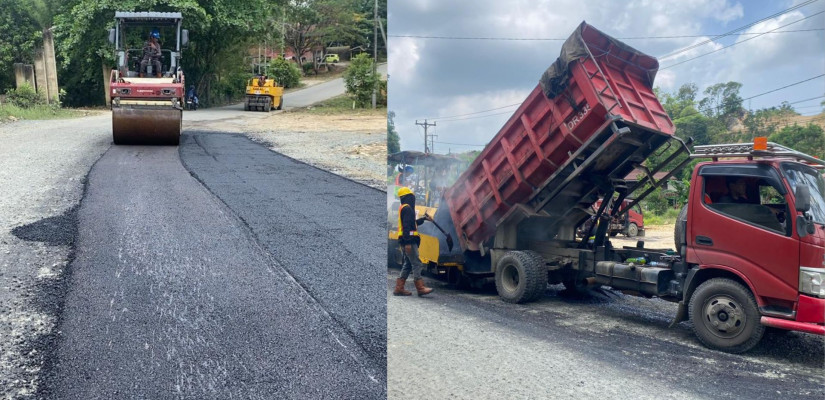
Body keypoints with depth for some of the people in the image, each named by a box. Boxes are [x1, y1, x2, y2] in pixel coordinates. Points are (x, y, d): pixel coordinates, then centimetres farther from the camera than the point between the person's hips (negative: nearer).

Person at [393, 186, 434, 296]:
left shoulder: (403, 208, 22)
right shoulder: (407, 208, -11)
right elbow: (406, 226, -20)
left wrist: (423, 219, 36)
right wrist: (408, 242, -26)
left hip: (406, 241, 10)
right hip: (409, 240, -10)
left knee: (408, 264, 11)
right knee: (416, 264, -11)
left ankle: (399, 288, 9)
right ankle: (420, 288, -13)